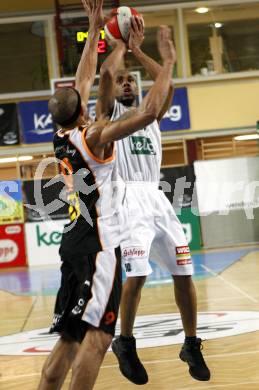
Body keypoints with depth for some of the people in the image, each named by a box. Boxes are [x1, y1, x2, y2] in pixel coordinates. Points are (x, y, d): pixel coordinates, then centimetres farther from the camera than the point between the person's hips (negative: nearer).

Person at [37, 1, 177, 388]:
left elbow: (83, 81, 21)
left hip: (74, 241, 9)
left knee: (69, 338, 11)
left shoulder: (62, 136, 10)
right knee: (96, 334, -13)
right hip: (98, 244, -9)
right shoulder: (94, 135, -12)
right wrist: (168, 61, -13)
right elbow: (148, 112, -22)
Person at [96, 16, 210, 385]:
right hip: (128, 198, -5)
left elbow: (168, 84, 3)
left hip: (157, 197, 5)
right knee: (136, 274, -17)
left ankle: (191, 345, 15)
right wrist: (120, 45, 6)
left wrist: (138, 49, 8)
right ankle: (125, 344, 3)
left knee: (184, 272, 1)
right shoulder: (108, 112, 8)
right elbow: (105, 73, -10)